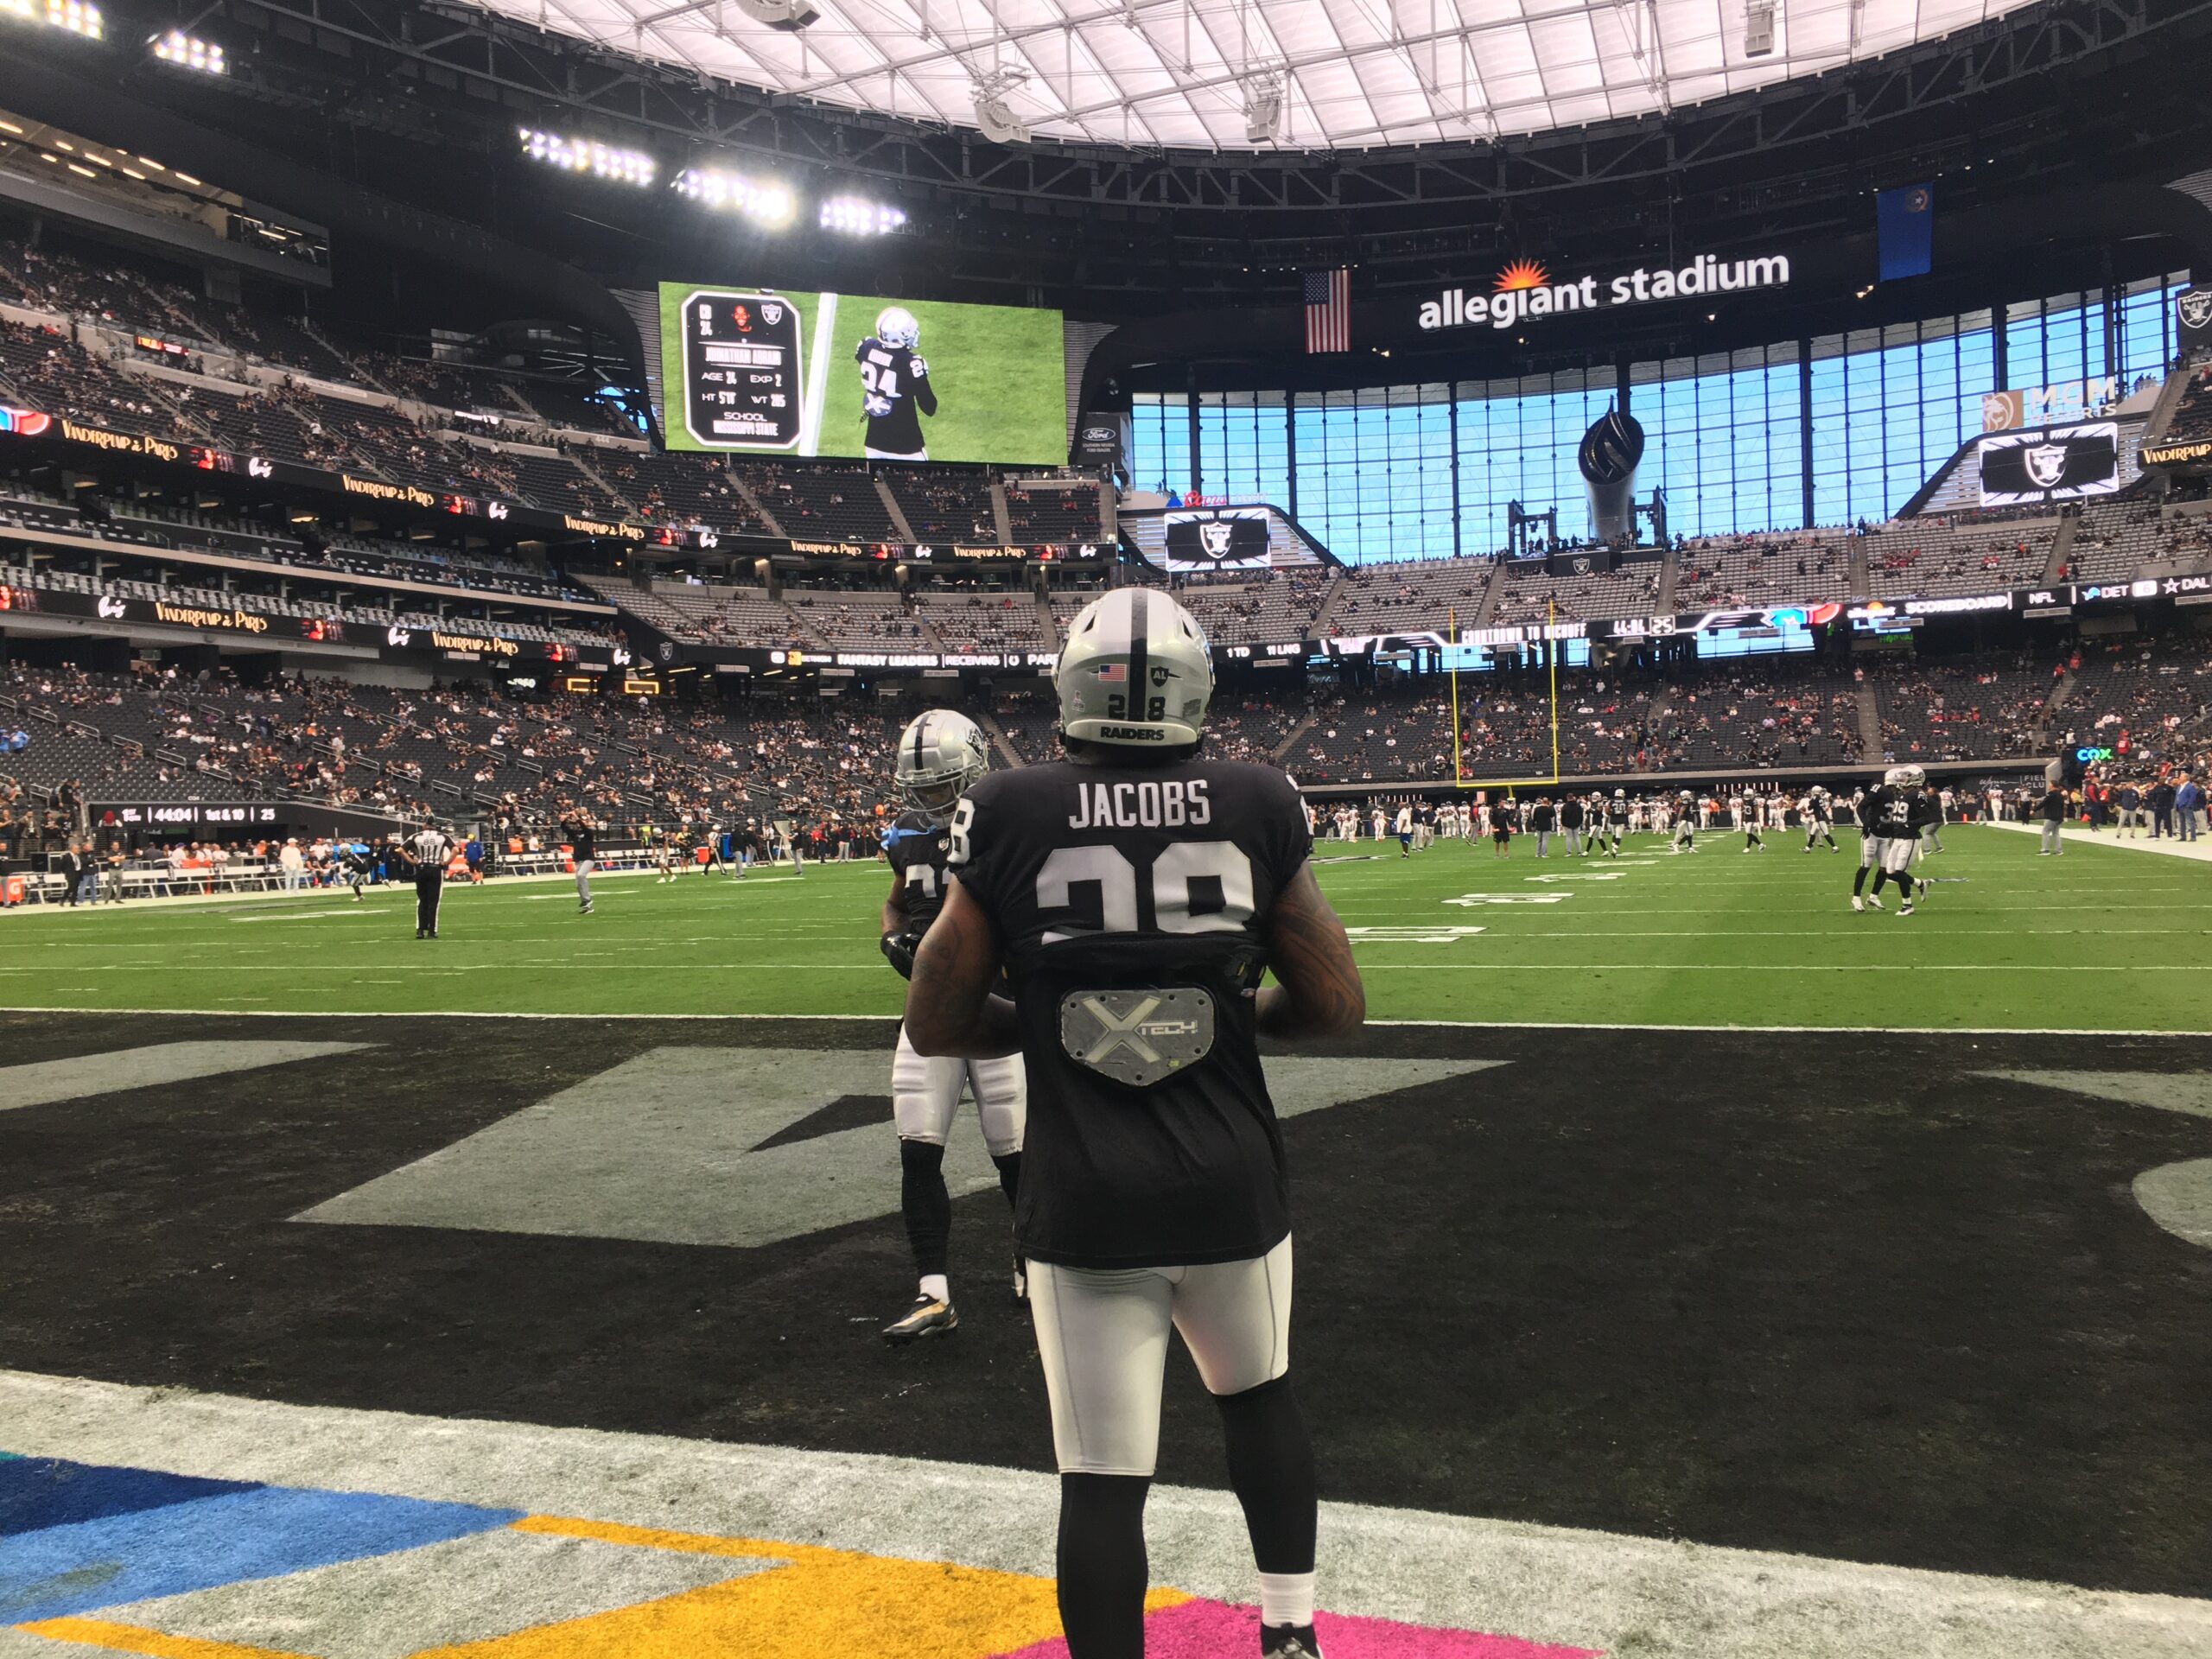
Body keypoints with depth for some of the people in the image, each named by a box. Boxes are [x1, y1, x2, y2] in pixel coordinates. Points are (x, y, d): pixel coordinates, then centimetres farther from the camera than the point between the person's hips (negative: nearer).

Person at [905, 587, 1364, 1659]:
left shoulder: (1010, 818, -6)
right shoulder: (1255, 806, -4)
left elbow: (935, 1024, 0)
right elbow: (1335, 1005, -1)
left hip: (1083, 1201, -2)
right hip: (1231, 1185, 2)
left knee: (1102, 1479, 9)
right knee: (1259, 1396, 28)